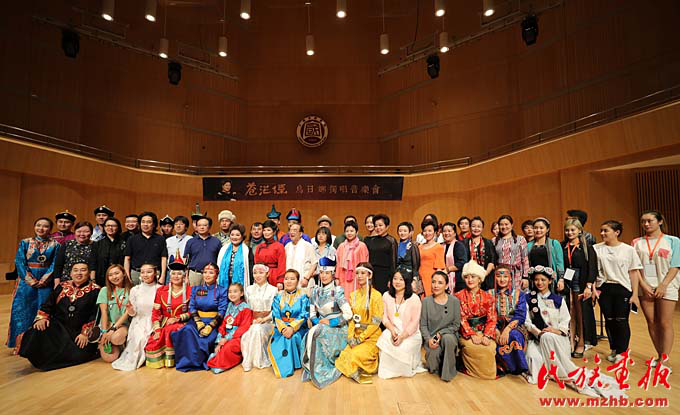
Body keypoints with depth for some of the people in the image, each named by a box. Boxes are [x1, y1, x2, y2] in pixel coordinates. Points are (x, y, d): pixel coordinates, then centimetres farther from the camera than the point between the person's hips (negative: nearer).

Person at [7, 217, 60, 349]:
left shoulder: (55, 245, 1)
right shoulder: (25, 242, 3)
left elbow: (55, 264, -3)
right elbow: (19, 262, -3)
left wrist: (42, 281, -12)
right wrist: (31, 281, -11)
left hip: (46, 283, -1)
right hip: (26, 281, 1)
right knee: (22, 310, 2)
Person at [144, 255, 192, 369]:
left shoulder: (190, 291, 2)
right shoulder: (161, 291, 8)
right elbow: (155, 312, 4)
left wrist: (178, 318, -13)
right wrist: (157, 329, -8)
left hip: (181, 323, -2)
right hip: (163, 324, 2)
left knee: (170, 330, -33)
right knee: (152, 344, -23)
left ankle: (170, 361, -12)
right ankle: (159, 359, 8)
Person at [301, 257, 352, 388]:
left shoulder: (337, 291, -10)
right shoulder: (315, 291, 6)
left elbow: (348, 314, -15)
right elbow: (312, 314, 10)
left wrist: (330, 322, -15)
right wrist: (318, 322, -10)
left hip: (337, 329, -4)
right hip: (320, 327, 4)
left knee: (313, 333, -28)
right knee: (308, 338, -26)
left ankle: (317, 371, -13)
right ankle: (313, 369, -10)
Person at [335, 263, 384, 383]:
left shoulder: (376, 295, -9)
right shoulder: (353, 295, 10)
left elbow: (376, 322, -12)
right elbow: (351, 318, 10)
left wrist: (361, 338, -15)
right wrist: (350, 336, -4)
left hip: (371, 337, -5)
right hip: (356, 335, 5)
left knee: (357, 355, -27)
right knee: (344, 356, -16)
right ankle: (358, 373, 11)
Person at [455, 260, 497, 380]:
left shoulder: (487, 297, 5)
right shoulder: (459, 296, 0)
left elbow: (491, 319, 0)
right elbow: (462, 319, -6)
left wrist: (487, 336, -16)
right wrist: (472, 335, -19)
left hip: (484, 331, 2)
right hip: (467, 332, -2)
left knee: (489, 347, -26)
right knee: (472, 347, -30)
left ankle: (489, 371, 6)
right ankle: (473, 370, 1)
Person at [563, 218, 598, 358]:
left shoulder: (587, 247, 0)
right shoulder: (562, 247, 8)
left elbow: (592, 268, -5)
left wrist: (589, 286, -12)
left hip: (581, 283, -2)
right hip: (566, 283, 2)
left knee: (581, 314, 5)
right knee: (569, 315, 3)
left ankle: (581, 344, 17)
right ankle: (571, 343, 11)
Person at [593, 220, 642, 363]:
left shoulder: (628, 249, -1)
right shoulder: (596, 248, 2)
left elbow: (634, 272, -1)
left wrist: (635, 294, -4)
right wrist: (593, 288, -3)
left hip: (623, 288, -2)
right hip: (604, 288, 2)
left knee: (621, 320, 0)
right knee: (609, 320, 9)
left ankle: (621, 351, 17)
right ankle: (613, 349, 24)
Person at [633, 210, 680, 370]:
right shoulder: (637, 243, 8)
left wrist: (663, 285, -12)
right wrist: (644, 285, -7)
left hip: (666, 287, -2)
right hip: (645, 288, 2)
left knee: (665, 324, -3)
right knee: (652, 323, 6)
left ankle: (664, 360, 1)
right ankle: (661, 357, 17)